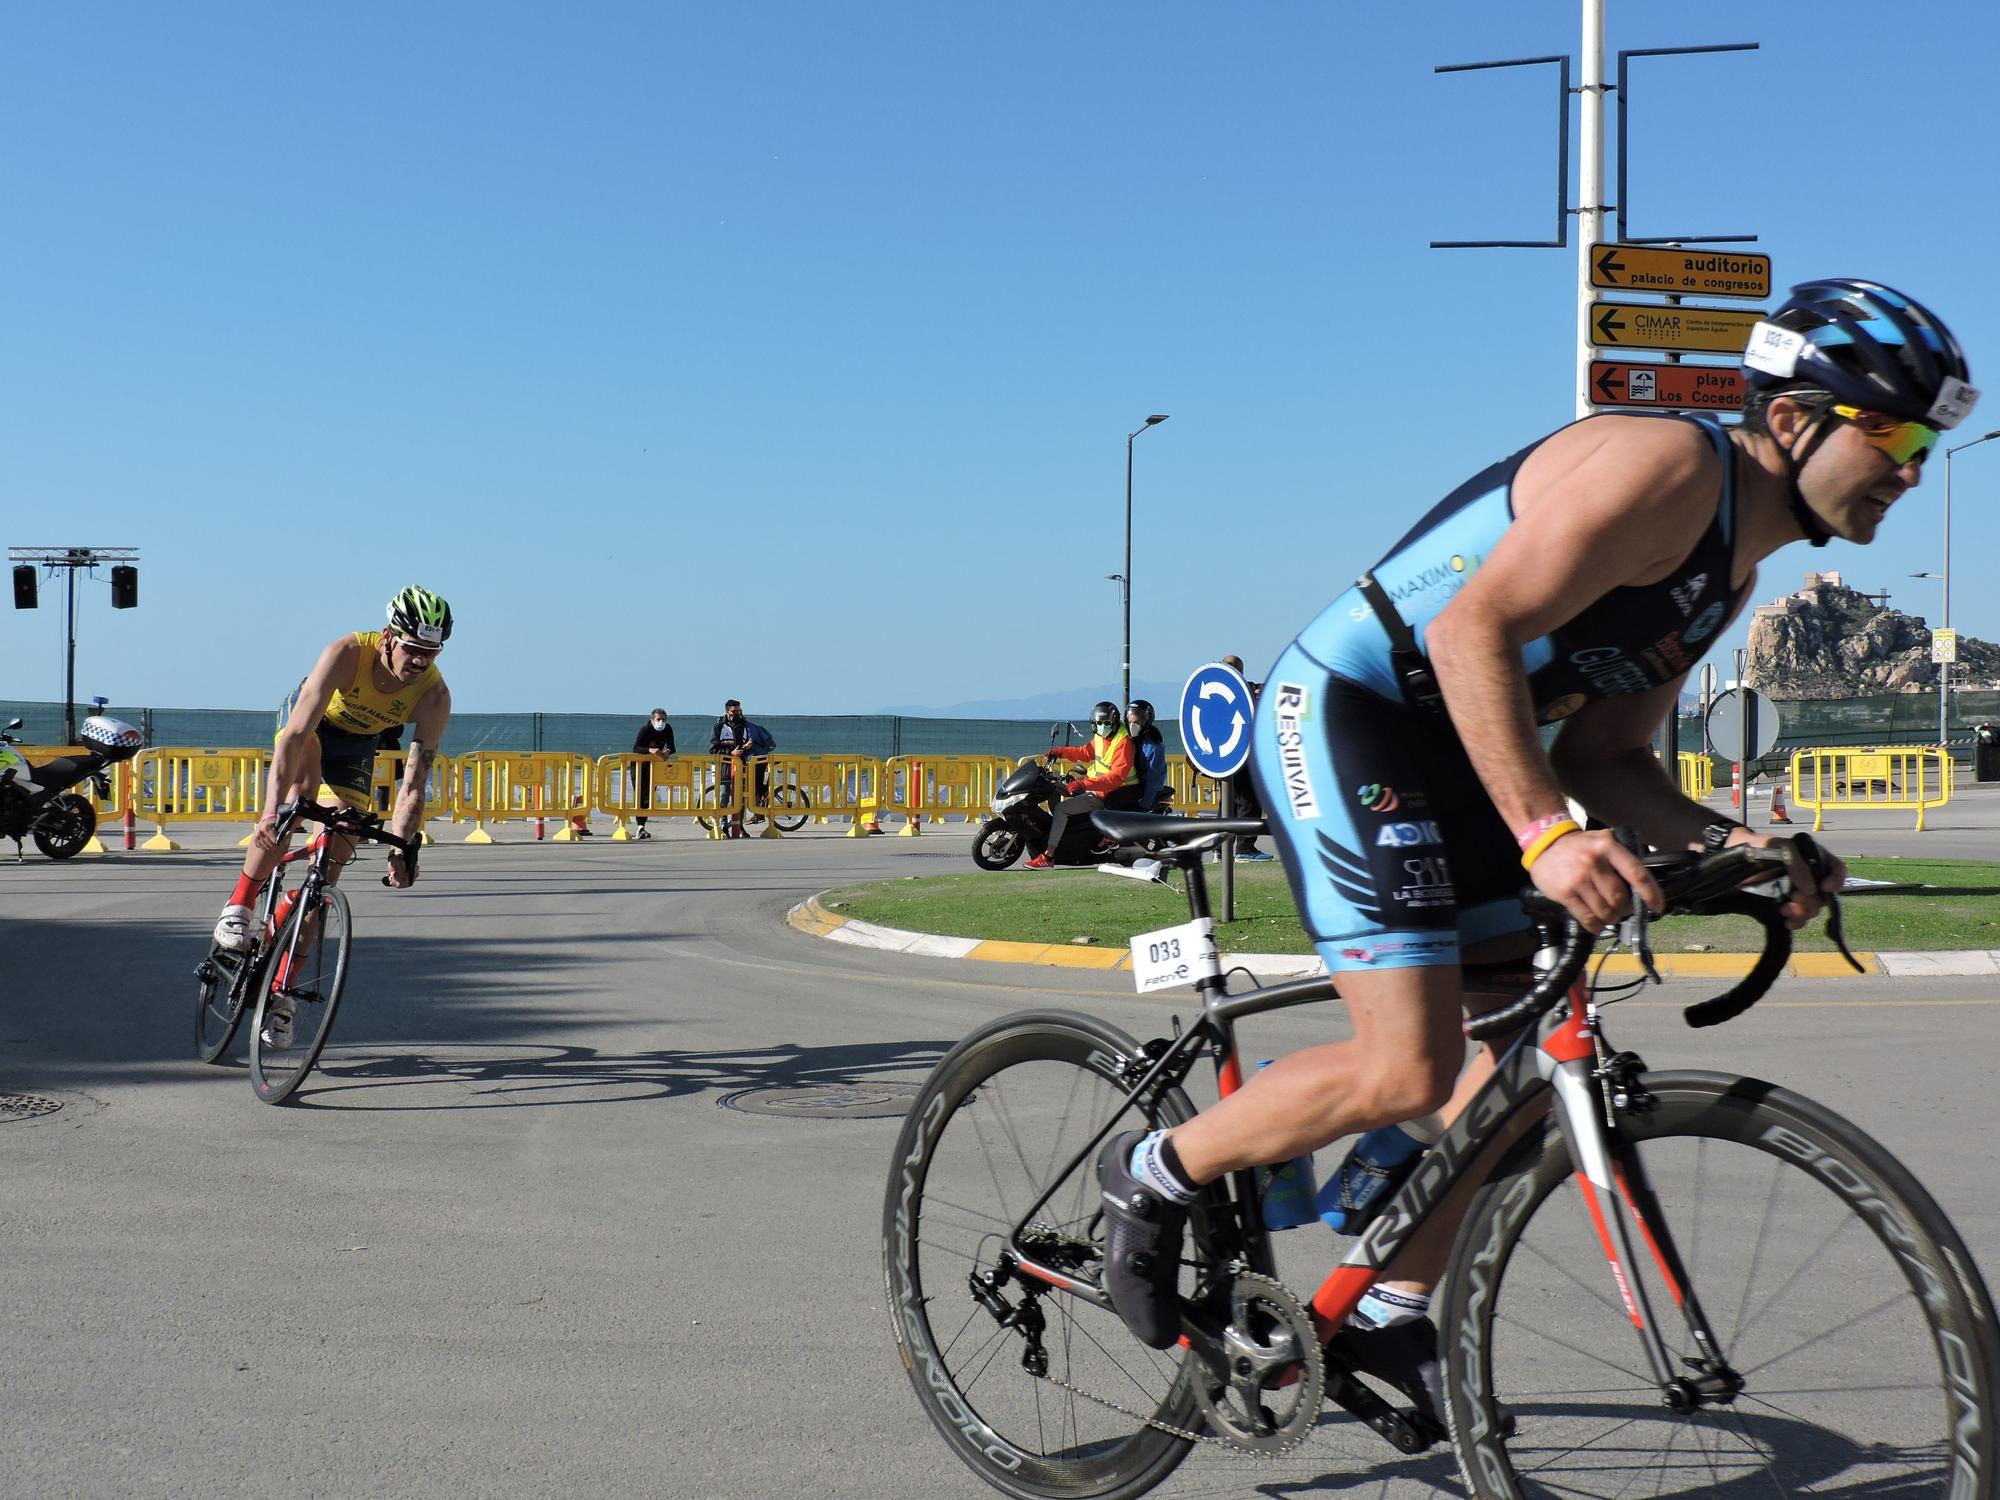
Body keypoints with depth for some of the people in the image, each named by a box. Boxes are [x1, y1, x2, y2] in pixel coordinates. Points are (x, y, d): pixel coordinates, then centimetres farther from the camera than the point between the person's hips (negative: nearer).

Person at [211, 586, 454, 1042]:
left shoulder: (434, 696, -30)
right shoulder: (347, 654, -37)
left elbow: (413, 783, -27)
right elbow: (296, 735, -42)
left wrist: (400, 849, -38)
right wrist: (272, 809, -51)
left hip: (357, 743, 2)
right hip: (309, 719, -2)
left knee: (332, 862, -6)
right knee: (302, 789, -36)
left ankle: (280, 992, 3)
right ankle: (238, 906, -22)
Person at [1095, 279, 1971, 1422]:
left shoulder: (1735, 574, 14)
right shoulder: (1666, 466, -17)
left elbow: (1600, 754, 11)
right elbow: (1473, 630, -26)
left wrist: (1736, 845, -5)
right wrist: (1547, 834, -33)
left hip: (1448, 752, 10)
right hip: (1344, 716, -10)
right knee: (1409, 1074, -15)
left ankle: (1393, 1315, 21)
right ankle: (1155, 1176, 8)